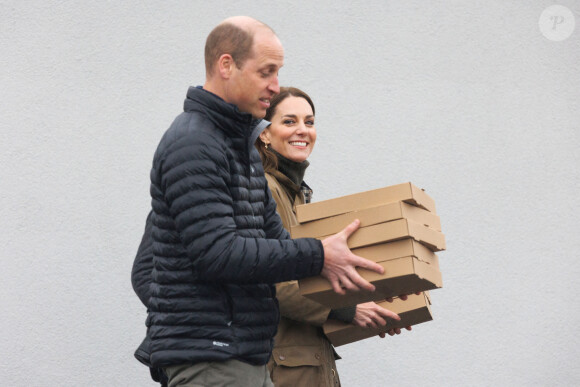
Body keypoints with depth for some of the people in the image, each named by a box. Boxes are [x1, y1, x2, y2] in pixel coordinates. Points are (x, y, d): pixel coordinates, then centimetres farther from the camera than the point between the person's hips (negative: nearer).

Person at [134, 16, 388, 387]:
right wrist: (317, 255, -20)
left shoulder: (243, 143, 19)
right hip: (207, 354, -10)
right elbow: (218, 252, -22)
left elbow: (273, 235, 20)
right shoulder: (192, 144, -14)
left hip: (248, 355, 10)